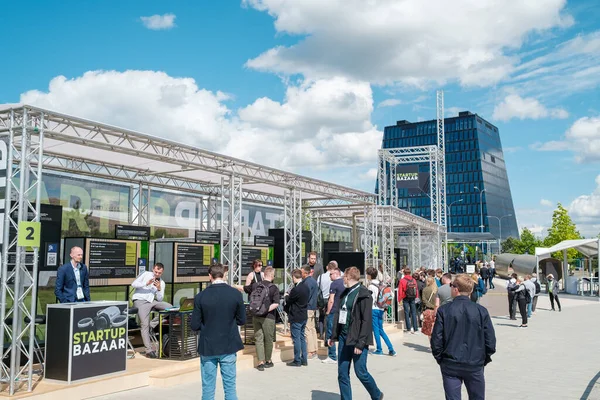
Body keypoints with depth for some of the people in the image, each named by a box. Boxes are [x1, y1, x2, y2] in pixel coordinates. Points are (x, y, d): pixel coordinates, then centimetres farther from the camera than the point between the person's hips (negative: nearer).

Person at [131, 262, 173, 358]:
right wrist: (146, 283, -16)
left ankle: (152, 325, -7)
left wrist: (159, 289, -10)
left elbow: (160, 299, 7)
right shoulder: (145, 274, 6)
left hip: (152, 301, 5)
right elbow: (133, 284, -4)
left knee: (169, 307, -12)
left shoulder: (162, 283, 14)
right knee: (145, 324, -18)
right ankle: (149, 350, -18)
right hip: (140, 301, -5)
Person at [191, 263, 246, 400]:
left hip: (208, 347, 0)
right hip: (229, 347, 0)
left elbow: (195, 326, -6)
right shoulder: (236, 294, -7)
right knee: (230, 387, 9)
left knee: (208, 388, 9)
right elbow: (241, 321, 1)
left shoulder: (200, 296, -10)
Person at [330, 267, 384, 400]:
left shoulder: (364, 295, -12)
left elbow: (367, 320, -16)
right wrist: (334, 335, 14)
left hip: (357, 340, -7)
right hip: (344, 338, 7)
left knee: (361, 372, 0)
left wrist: (360, 343, -20)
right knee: (342, 374, 6)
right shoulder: (345, 293, 12)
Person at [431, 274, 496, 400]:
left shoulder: (444, 310, -9)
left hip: (450, 366, 0)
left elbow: (436, 340, -9)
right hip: (475, 366, 1)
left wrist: (440, 359, 7)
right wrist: (484, 360, 11)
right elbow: (490, 341, -5)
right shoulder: (481, 311, -7)